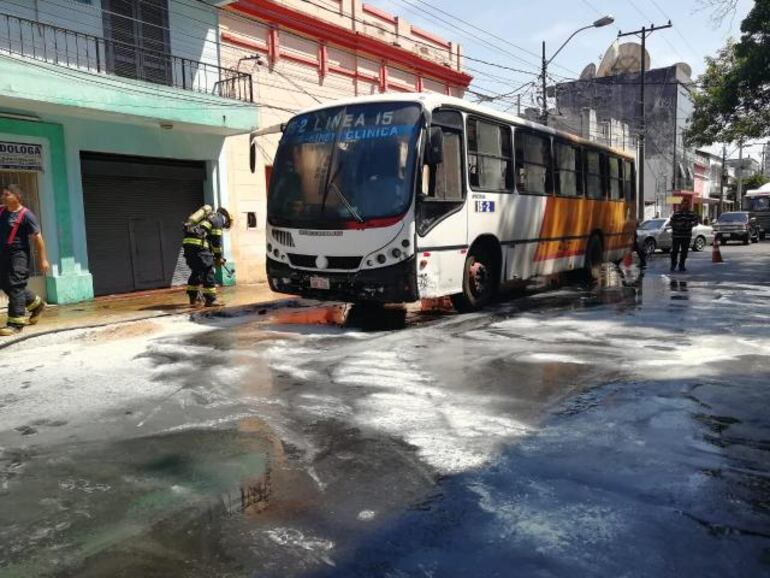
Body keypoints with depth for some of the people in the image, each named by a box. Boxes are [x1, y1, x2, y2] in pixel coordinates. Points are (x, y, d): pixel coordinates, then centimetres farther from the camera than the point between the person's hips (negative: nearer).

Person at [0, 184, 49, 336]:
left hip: (18, 254, -8)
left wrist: (43, 259, -12)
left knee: (15, 286, -8)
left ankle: (16, 322, -3)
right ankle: (36, 304, 35)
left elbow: (37, 238, -12)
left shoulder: (26, 215, -12)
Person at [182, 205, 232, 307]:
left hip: (187, 241, 8)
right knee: (209, 270, -3)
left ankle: (193, 297, 25)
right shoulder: (219, 218, 8)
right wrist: (219, 257, 10)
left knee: (196, 270, 20)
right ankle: (210, 299, -4)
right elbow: (216, 240, 2)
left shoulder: (208, 216, 32)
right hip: (198, 243, -8)